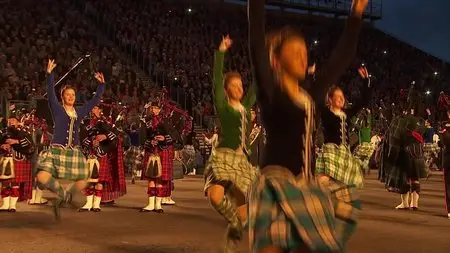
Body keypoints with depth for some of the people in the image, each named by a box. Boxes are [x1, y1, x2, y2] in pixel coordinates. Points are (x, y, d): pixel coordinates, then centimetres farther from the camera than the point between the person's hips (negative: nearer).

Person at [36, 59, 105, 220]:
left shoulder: (80, 112, 12)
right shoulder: (57, 110, 2)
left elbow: (95, 100, 16)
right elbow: (50, 93, -10)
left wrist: (101, 84, 10)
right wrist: (49, 74, -20)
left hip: (75, 152, 4)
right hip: (57, 151, -4)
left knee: (82, 183, 2)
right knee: (42, 179, -23)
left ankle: (60, 198, 25)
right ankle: (63, 193, 4)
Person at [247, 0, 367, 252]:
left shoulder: (310, 97, 12)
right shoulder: (270, 92, -3)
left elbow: (342, 59, 20)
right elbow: (257, 42, -14)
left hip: (306, 186, 7)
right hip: (277, 184, -7)